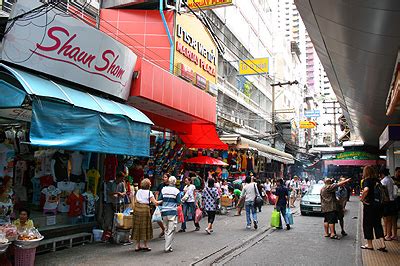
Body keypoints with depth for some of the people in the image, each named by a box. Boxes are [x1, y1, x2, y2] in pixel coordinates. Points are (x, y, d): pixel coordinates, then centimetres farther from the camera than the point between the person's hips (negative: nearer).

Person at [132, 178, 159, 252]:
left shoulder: (138, 191, 9)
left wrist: (135, 209, 14)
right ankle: (145, 245, 13)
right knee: (145, 226, 7)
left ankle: (137, 246, 17)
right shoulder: (149, 192, -6)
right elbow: (155, 203, -9)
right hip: (145, 209, -5)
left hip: (137, 209, 5)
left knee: (137, 226, 11)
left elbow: (135, 201, 7)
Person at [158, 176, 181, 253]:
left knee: (166, 229, 17)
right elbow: (178, 203, -4)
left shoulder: (163, 189, 3)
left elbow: (159, 200, 4)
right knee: (171, 230, 1)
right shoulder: (176, 191, -5)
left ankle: (168, 246, 24)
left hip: (164, 211, 4)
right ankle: (167, 247, -1)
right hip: (172, 212, -4)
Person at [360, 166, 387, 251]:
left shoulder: (366, 181, -16)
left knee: (367, 224, 7)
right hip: (378, 204, 6)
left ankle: (369, 245, 17)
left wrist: (362, 199, -22)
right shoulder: (377, 180, 5)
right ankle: (382, 244, 8)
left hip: (369, 205, -6)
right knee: (377, 224, 14)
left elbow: (366, 190, -35)